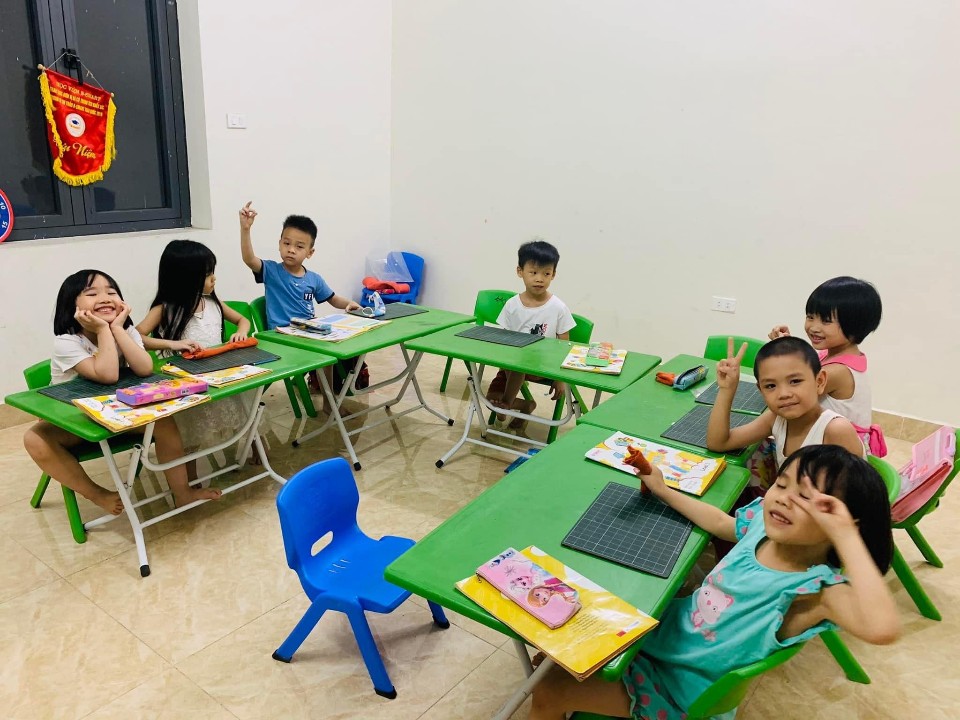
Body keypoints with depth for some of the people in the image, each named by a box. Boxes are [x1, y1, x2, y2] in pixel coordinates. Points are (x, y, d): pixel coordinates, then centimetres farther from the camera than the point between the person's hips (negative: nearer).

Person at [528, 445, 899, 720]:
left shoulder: (816, 589, -29)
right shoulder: (762, 525, -9)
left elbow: (882, 627, -49)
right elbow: (720, 522, 13)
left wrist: (846, 536, -43)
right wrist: (661, 489, 13)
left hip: (678, 683, -6)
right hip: (668, 624, 7)